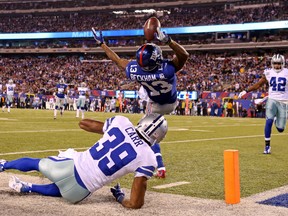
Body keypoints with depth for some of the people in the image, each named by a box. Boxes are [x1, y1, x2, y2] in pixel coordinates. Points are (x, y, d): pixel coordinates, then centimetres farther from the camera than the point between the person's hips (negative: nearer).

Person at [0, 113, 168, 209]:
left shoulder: (121, 122, -4)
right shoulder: (147, 158, -11)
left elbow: (83, 124, 13)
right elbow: (136, 204, -11)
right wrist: (121, 198, 10)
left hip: (71, 165, 2)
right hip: (79, 191, -2)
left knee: (37, 163, 34)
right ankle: (27, 188, 31)